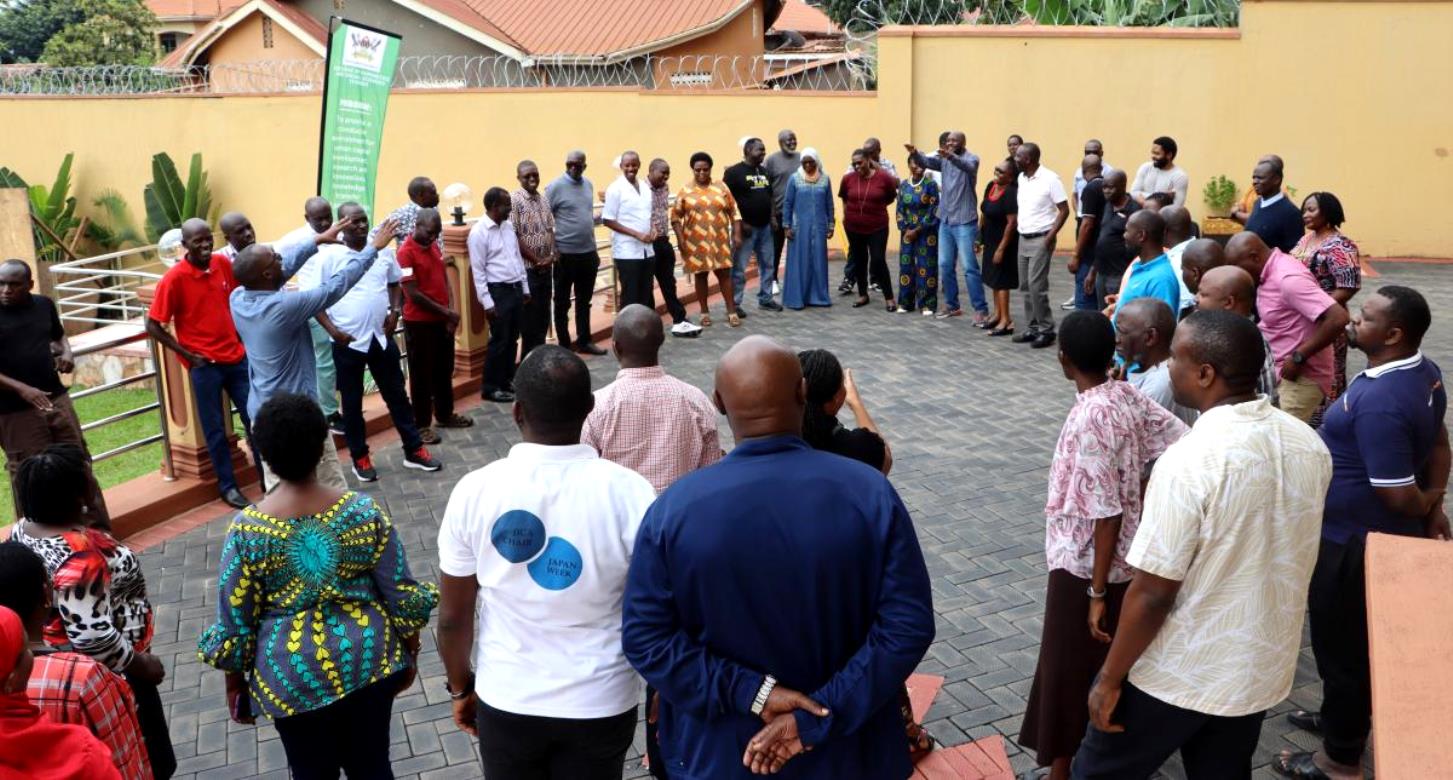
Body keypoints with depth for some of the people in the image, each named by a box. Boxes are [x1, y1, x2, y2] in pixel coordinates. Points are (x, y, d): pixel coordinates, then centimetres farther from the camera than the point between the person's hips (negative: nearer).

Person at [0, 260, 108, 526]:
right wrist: (22, 389, -24)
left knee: (79, 465, 12)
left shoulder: (44, 305, 5)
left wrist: (67, 353, 1)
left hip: (57, 399, 5)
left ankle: (99, 529, 24)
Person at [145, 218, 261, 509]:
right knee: (215, 429, 7)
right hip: (204, 365, -4)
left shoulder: (223, 263, 0)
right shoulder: (173, 278, -14)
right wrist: (187, 354, -10)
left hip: (237, 357, 5)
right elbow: (153, 326, -10)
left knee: (256, 419, 10)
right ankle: (228, 485, 21)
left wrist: (242, 336, 10)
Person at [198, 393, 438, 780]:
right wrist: (410, 653, 10)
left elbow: (234, 623, -8)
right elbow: (402, 594, -6)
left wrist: (235, 684, 8)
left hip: (293, 676, -1)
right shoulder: (363, 511, -13)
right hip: (367, 661, 1)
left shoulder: (246, 530, -16)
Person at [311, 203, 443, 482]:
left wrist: (395, 310, 1)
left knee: (397, 395, 11)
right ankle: (360, 457, 22)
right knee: (352, 401, 8)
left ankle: (414, 450, 21)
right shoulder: (329, 256, -9)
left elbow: (395, 283, 17)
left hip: (381, 337, 4)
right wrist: (332, 330, -14)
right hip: (348, 341, -3)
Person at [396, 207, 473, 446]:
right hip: (419, 322, -8)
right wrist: (445, 311, -14)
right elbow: (413, 294, -19)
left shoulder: (434, 246, 8)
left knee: (444, 370, 17)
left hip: (442, 320, 8)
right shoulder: (406, 252, -17)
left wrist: (452, 309, -3)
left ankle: (445, 415, 32)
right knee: (421, 374, 2)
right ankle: (422, 425, 12)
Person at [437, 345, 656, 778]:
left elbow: (453, 616, -4)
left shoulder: (474, 491, -14)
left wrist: (460, 688, 13)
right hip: (601, 704, 0)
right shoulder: (628, 491, -18)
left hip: (506, 703, 1)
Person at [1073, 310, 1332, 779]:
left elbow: (1153, 592, -23)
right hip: (1262, 668, 7)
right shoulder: (1309, 444, -4)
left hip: (1177, 674, -6)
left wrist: (1110, 678, -12)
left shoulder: (1189, 461, -27)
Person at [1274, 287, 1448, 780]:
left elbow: (1400, 497, -28)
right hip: (1382, 535, 10)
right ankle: (1343, 717, 47)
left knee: (1341, 646, 8)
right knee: (1357, 639, 27)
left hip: (1352, 541, -9)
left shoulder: (1379, 402, -32)